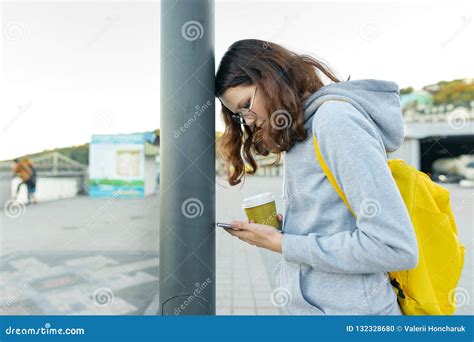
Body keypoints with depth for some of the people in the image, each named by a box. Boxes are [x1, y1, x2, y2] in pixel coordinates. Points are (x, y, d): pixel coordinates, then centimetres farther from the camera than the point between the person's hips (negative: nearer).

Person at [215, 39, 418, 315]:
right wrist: (284, 228, -4)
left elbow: (396, 246, -22)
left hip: (349, 307, -7)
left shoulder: (336, 117, -17)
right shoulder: (304, 133, 8)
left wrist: (283, 245, -17)